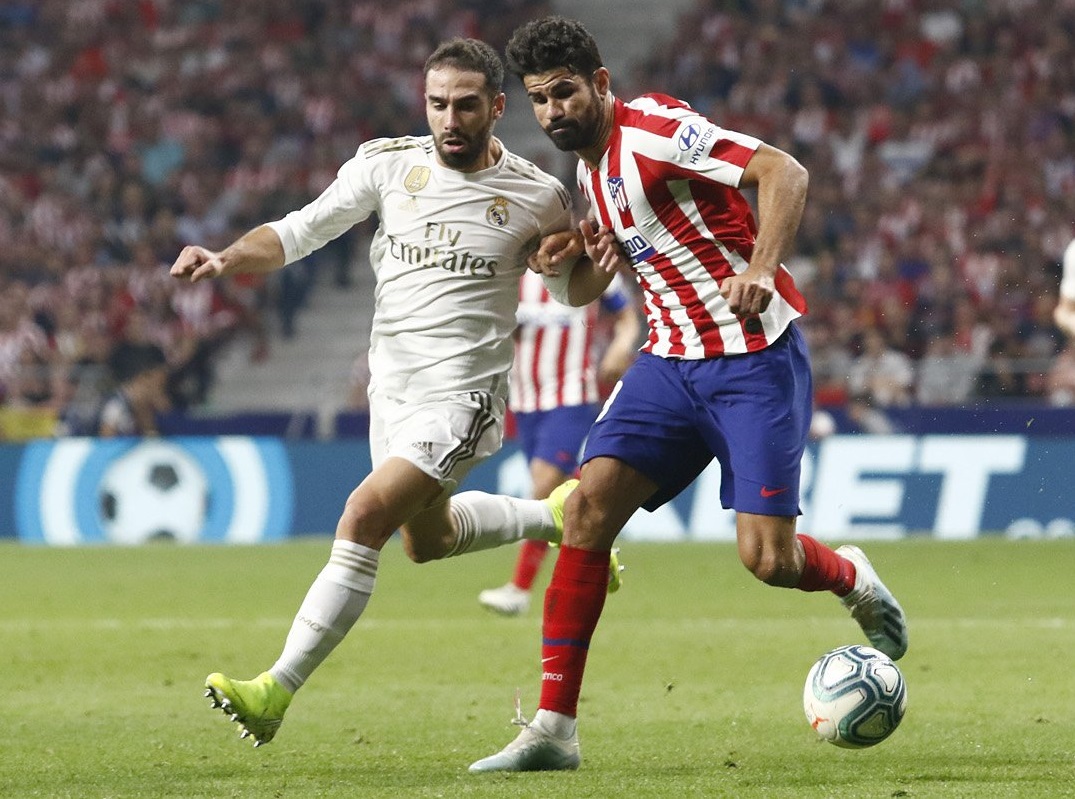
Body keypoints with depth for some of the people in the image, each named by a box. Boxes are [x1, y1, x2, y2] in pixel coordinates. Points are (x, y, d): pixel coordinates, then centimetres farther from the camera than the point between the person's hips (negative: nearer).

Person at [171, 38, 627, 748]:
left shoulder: (537, 197, -7)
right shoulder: (389, 164, -2)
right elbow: (299, 233, -2)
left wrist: (605, 255, -14)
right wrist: (225, 258, -20)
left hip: (460, 399, -6)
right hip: (391, 389, 6)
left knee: (364, 518, -23)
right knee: (426, 539, 24)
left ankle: (277, 691, -24)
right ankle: (556, 517, 52)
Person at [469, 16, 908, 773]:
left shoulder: (651, 128, -15)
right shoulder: (592, 168, 11)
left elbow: (783, 171, -24)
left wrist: (762, 269, -40)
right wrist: (567, 263, 4)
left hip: (756, 357, -7)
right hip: (672, 360, 7)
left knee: (767, 557, -13)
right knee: (591, 504, -12)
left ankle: (855, 580, 26)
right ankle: (554, 727, -12)